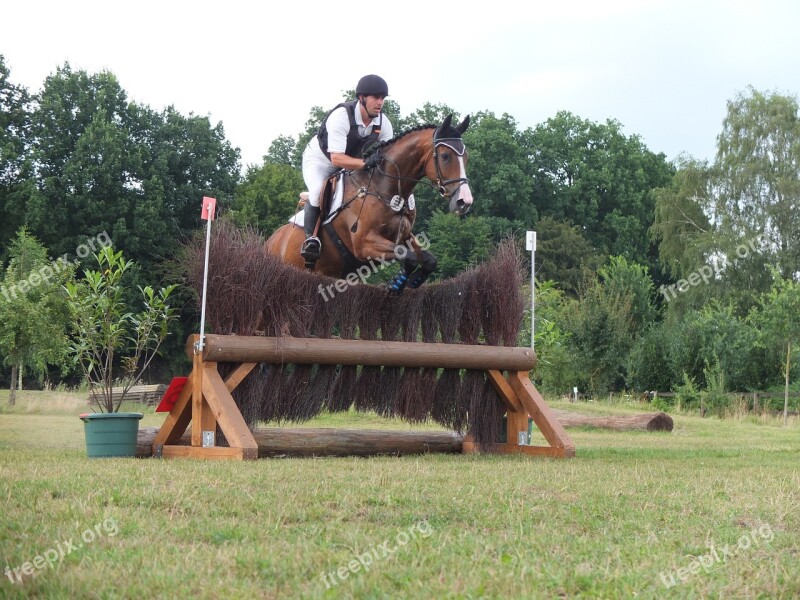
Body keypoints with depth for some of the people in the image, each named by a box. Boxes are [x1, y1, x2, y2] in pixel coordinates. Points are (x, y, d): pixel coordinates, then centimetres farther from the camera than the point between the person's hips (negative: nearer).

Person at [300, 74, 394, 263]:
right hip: (319, 160, -7)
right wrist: (365, 162, -54)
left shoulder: (383, 123, -16)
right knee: (318, 190, -33)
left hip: (350, 162, 7)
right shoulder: (341, 116, -34)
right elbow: (336, 158, -41)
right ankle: (310, 237, -22)